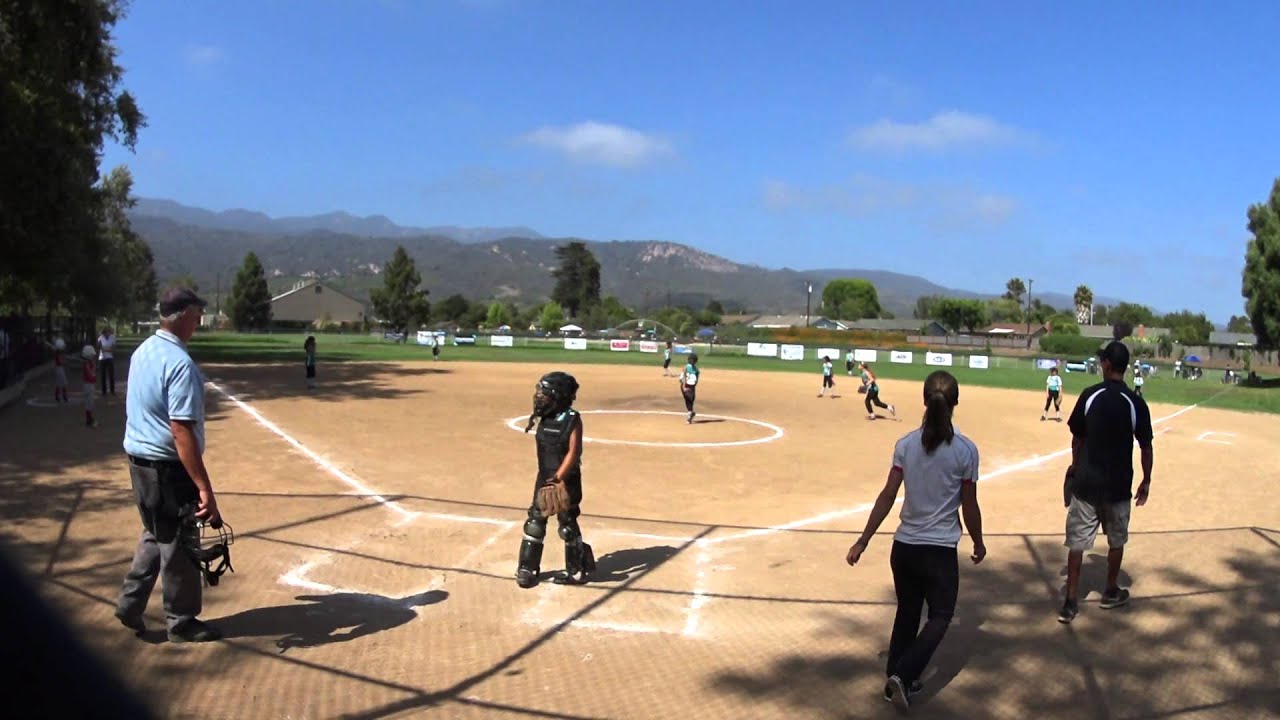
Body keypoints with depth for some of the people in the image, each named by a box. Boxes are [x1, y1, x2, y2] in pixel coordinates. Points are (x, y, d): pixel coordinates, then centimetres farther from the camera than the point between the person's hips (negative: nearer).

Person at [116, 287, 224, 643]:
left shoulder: (142, 351, 6)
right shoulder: (180, 363, -22)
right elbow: (182, 431, -27)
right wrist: (205, 488, -27)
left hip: (138, 460, 9)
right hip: (167, 468, -9)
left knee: (156, 535, 25)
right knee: (179, 544, 6)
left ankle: (130, 604, 28)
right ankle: (181, 622, 19)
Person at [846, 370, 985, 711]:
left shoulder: (906, 444, -5)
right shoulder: (965, 450, -12)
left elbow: (887, 497, -5)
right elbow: (970, 506, -6)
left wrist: (863, 541, 1)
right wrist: (978, 543, 12)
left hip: (904, 546, 4)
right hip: (940, 550, -3)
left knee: (907, 613, 20)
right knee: (940, 617, 13)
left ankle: (896, 681, 28)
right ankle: (903, 675, -3)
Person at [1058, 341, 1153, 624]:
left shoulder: (1089, 396, -7)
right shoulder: (1136, 403, -9)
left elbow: (1077, 439, 0)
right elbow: (1146, 448, -5)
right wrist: (1146, 481, 8)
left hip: (1085, 481, 0)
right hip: (1118, 484, 0)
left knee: (1077, 541, 3)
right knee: (1116, 540, 20)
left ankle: (1071, 602, 1)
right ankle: (1111, 592, 34)